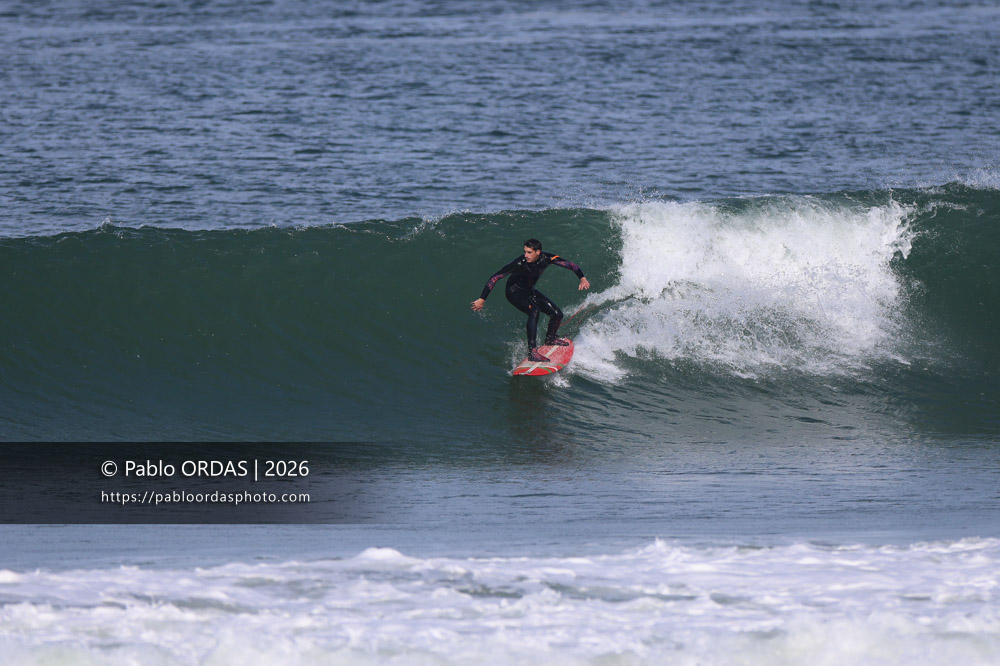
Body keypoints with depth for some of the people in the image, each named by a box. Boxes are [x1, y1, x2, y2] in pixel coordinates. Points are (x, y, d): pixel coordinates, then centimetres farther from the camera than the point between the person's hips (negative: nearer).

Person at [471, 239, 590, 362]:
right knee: (534, 311, -32)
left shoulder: (547, 259, -21)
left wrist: (582, 278, -29)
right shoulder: (520, 263, -33)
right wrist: (482, 299, -33)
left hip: (529, 291, 6)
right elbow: (495, 278, -31)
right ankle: (532, 352, -33)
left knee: (557, 314, 0)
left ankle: (550, 339, 31)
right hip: (514, 292, -6)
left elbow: (571, 265, -12)